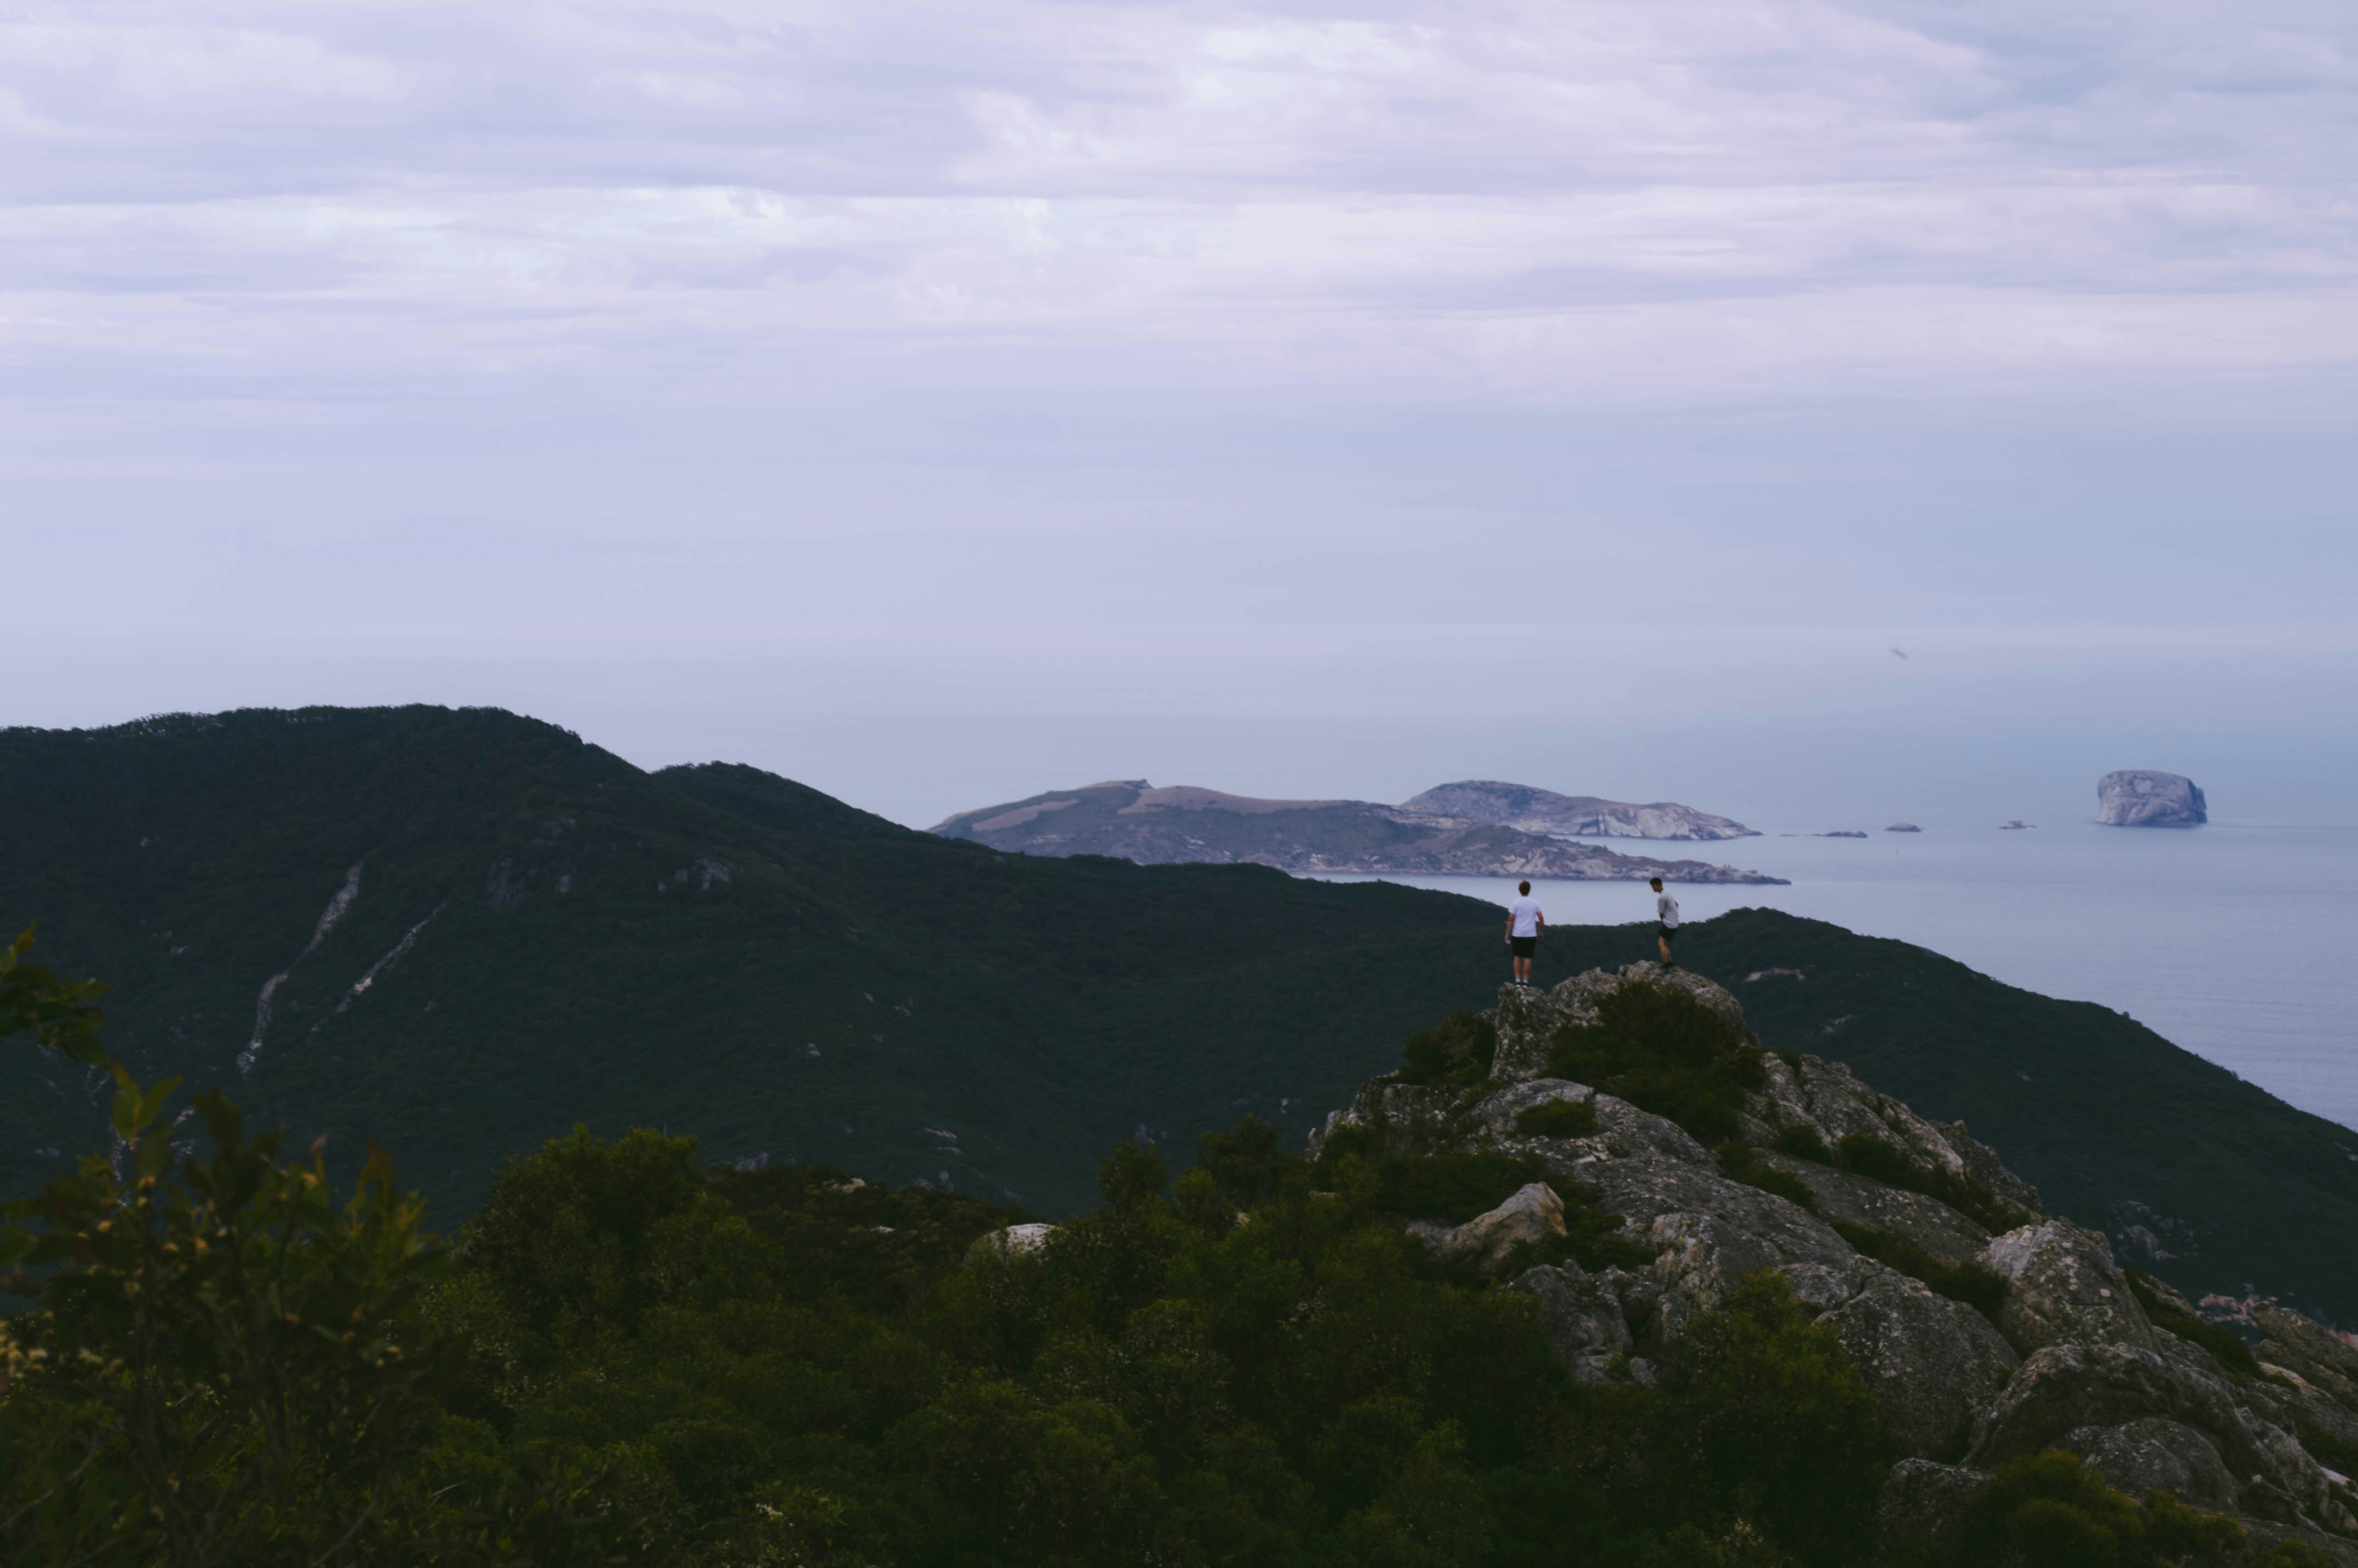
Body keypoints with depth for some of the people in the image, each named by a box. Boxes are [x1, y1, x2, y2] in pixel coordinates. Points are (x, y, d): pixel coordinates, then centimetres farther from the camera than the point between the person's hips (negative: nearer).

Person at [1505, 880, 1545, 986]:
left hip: (1517, 934, -1)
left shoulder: (1515, 903, -7)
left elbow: (1511, 919, -10)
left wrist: (1508, 934, -4)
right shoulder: (1535, 902, 0)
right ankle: (1526, 982, 5)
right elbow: (1541, 919, -1)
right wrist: (1541, 932, 13)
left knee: (1518, 957, 11)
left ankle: (1518, 981, 7)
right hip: (1531, 934, 1)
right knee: (1527, 958, 6)